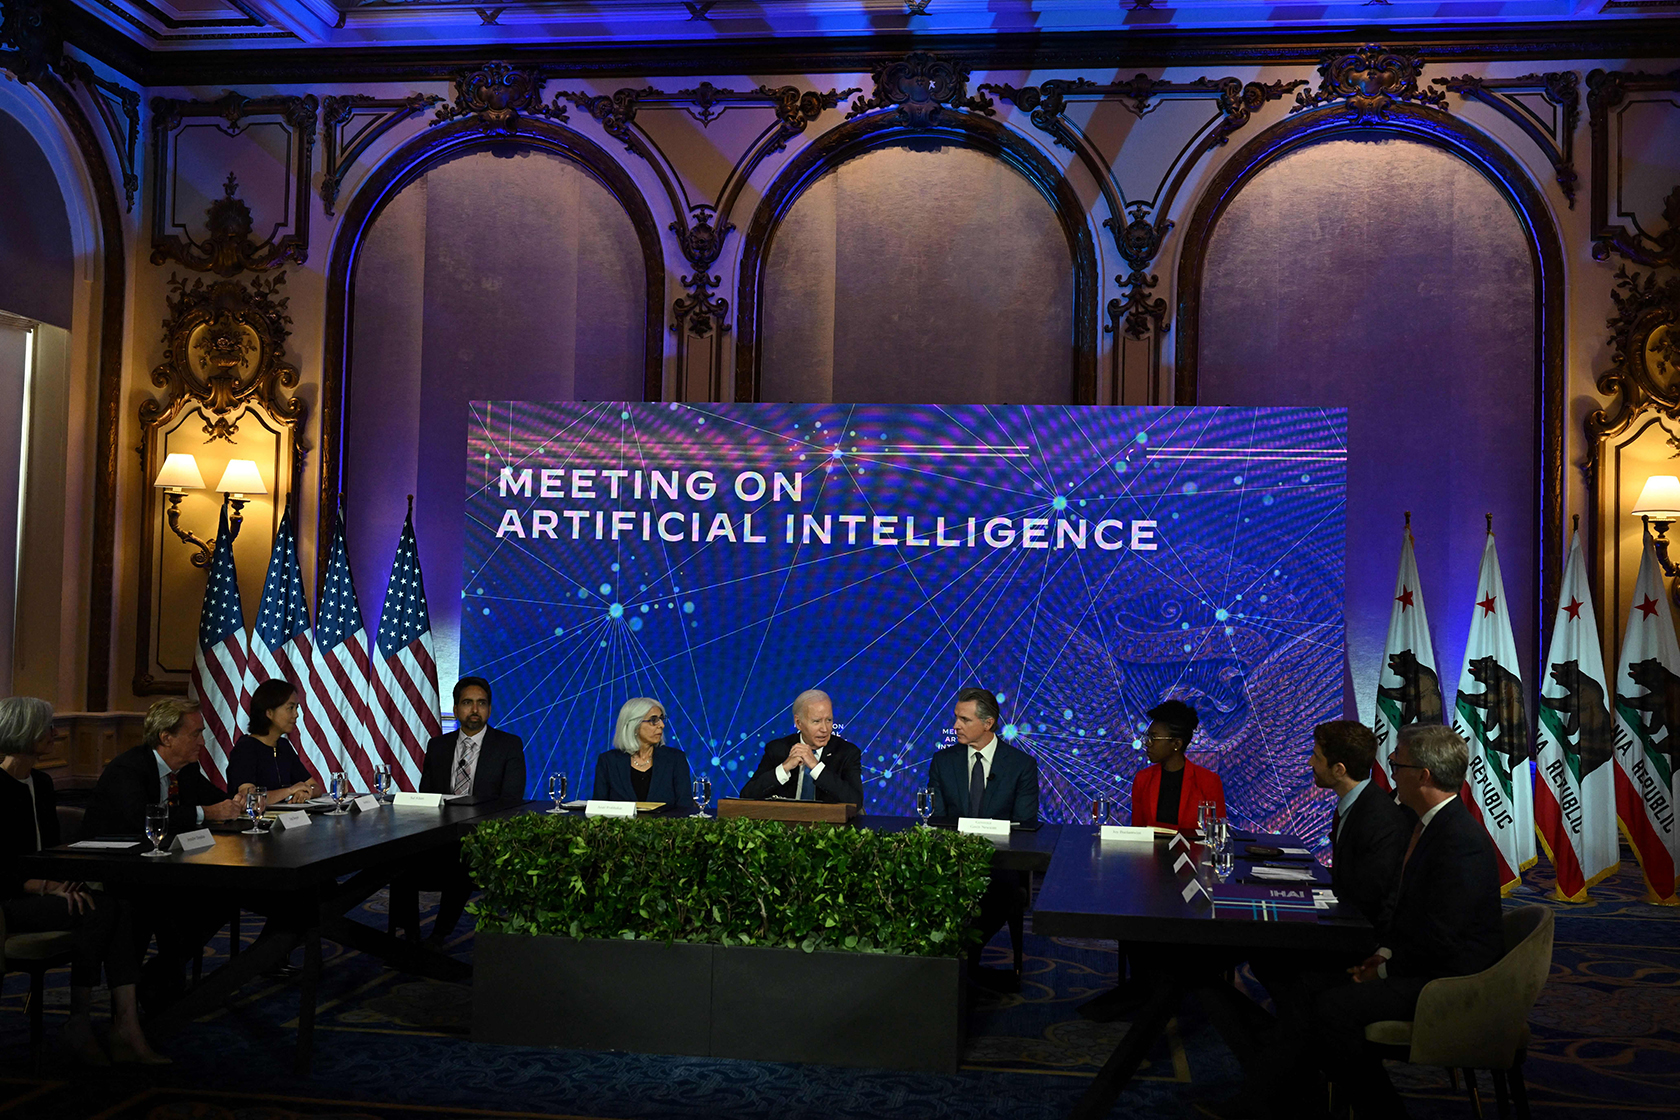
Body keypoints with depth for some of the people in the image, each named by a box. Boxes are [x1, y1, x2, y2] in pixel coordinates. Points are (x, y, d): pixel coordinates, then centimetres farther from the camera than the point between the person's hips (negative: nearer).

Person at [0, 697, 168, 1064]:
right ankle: (78, 1025, -15)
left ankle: (127, 1028, -30)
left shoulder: (41, 783, 15)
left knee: (120, 909, -21)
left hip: (40, 889, 7)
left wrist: (62, 882, -4)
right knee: (97, 911, -29)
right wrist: (45, 887, -21)